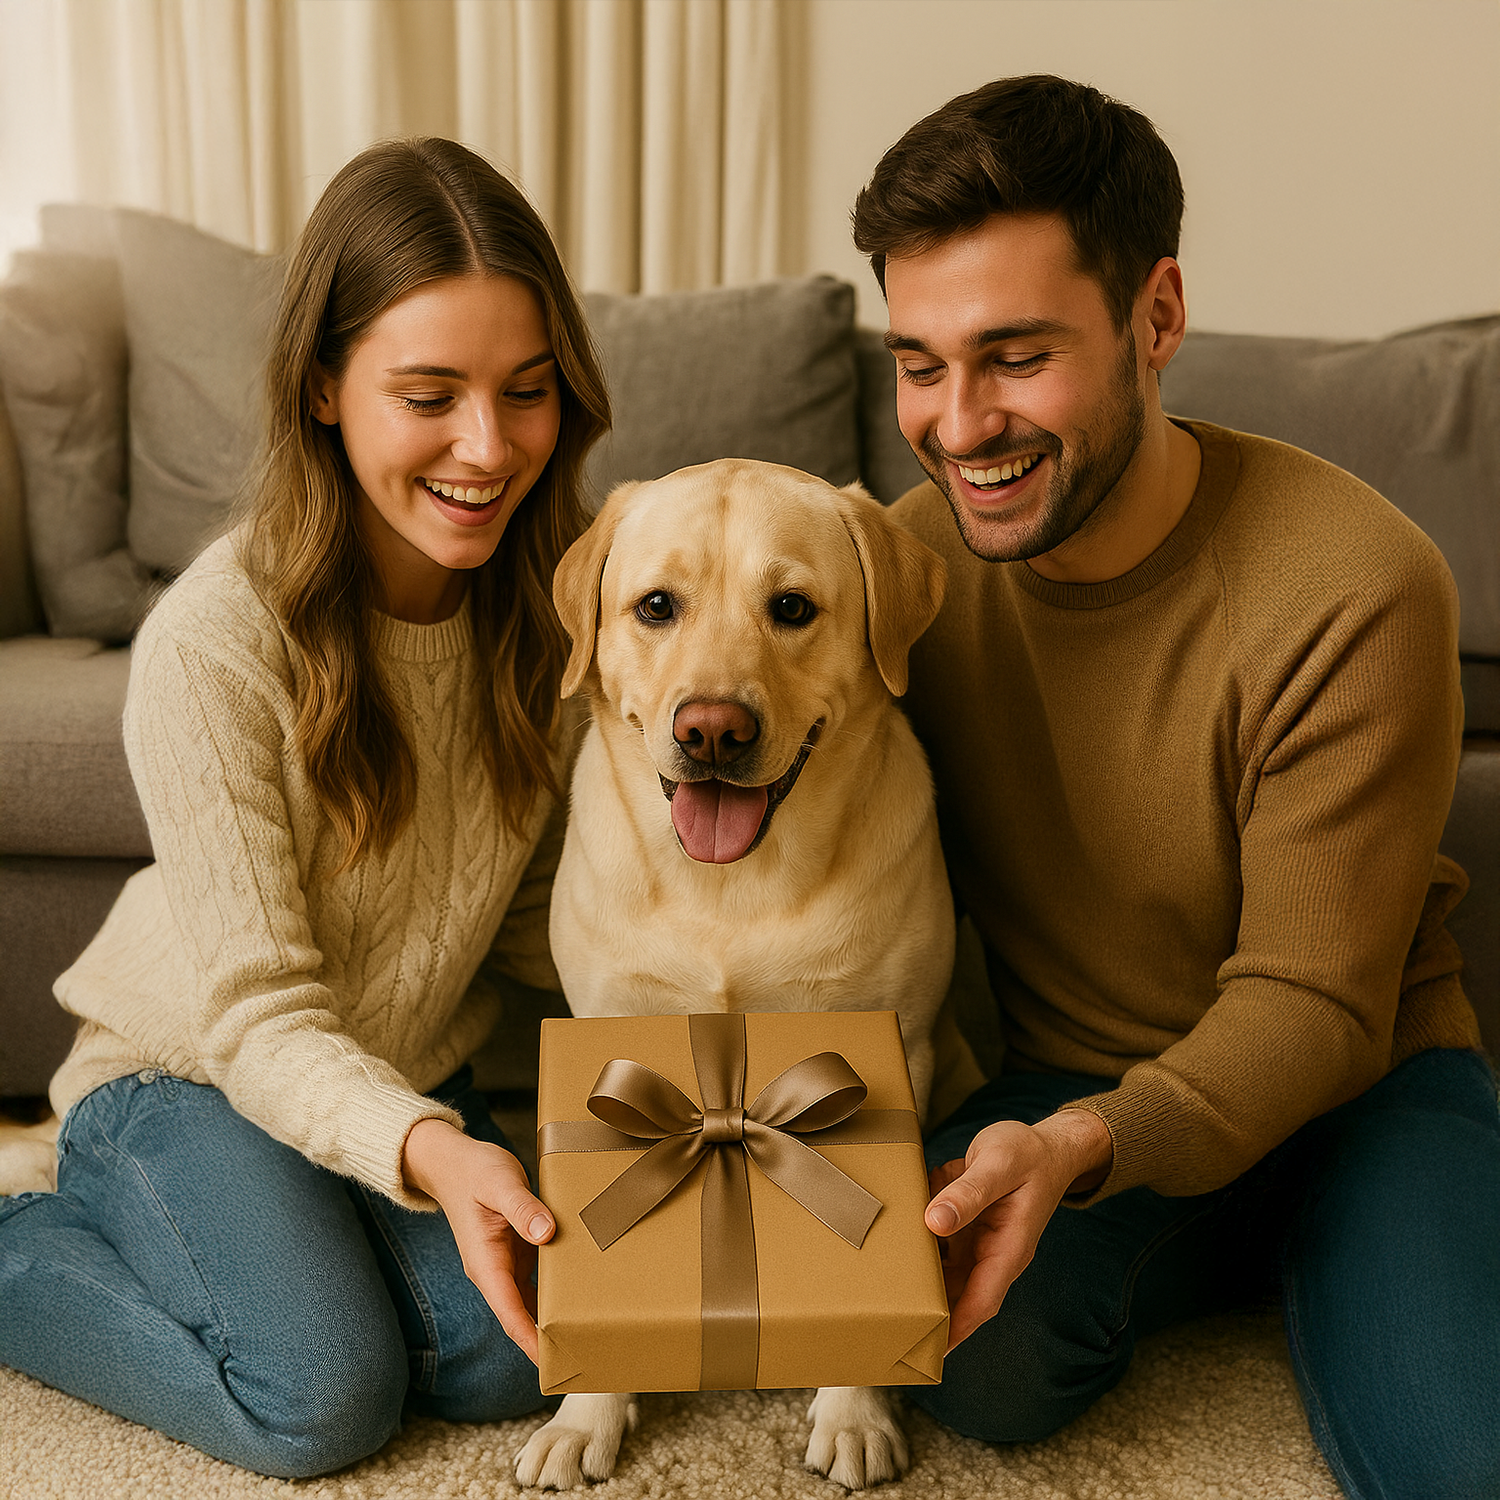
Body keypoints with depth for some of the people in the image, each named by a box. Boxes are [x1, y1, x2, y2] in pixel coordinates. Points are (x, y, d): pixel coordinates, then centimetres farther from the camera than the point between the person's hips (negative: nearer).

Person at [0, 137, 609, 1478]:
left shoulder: (549, 603, -13)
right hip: (185, 1070, -5)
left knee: (504, 1363, -10)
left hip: (416, 1078, 5)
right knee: (324, 1400, -18)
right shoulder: (219, 640, -28)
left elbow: (536, 914, -6)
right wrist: (425, 1151, -44)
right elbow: (258, 1013, -26)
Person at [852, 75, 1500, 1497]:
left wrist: (1080, 1148, -36)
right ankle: (1235, 1263, 4)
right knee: (973, 1359, -26)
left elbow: (1312, 1001, -19)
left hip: (1361, 1079, -2)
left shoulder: (1355, 592, -22)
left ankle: (1309, 1263, 7)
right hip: (1058, 1083, 3)